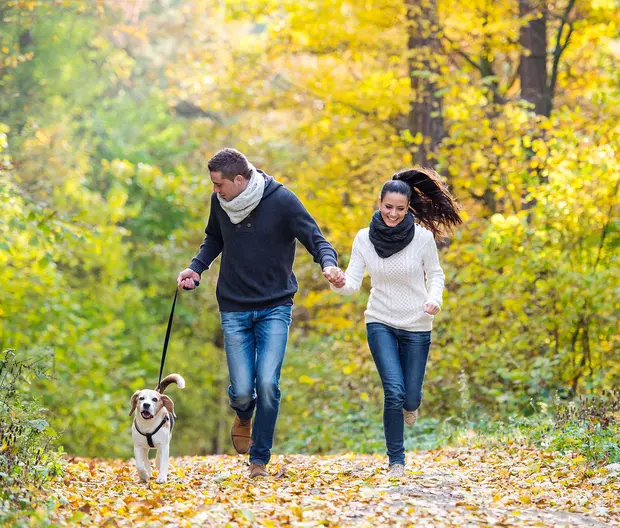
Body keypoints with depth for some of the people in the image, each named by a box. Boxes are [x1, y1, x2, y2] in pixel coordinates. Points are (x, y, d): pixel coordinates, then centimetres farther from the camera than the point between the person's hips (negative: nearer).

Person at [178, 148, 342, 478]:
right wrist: (196, 267, 3)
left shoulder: (281, 200, -12)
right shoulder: (220, 202, 0)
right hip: (234, 309, 3)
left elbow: (316, 239, -10)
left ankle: (260, 459, 3)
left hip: (275, 308, -2)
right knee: (242, 391, -5)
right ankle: (244, 417, 33)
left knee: (267, 384, -14)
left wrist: (328, 264, -31)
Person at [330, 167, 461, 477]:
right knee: (393, 391, -13)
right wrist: (339, 284, -31)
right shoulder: (364, 238, -6)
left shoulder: (423, 237, -9)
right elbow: (353, 282, -8)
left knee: (410, 398, 4)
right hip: (380, 323, 0)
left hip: (416, 326, 0)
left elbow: (435, 274, 2)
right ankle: (396, 461, 1)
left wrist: (435, 299, -18)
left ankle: (409, 405, 45)